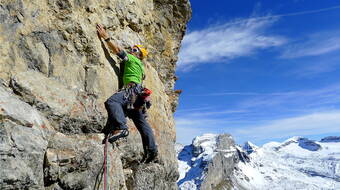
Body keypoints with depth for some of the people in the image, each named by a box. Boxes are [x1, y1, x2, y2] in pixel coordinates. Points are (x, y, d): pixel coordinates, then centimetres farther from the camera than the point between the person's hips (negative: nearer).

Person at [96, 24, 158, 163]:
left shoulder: (132, 59, 9)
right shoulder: (140, 66, 34)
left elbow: (117, 50, 2)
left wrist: (105, 37, 5)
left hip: (132, 90, -10)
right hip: (138, 94, 10)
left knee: (112, 101, -31)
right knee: (141, 122, 6)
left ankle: (120, 128, -48)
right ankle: (151, 149, 5)